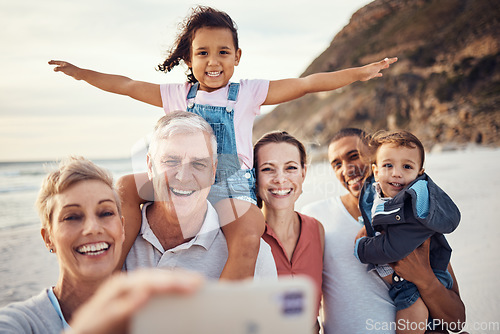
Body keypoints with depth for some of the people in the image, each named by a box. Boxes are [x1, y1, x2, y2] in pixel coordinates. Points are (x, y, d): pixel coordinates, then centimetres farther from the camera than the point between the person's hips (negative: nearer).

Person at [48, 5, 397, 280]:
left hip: (232, 187, -4)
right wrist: (81, 72, 22)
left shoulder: (247, 93, 4)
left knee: (247, 240, -31)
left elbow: (306, 84, -3)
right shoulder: (179, 95, 13)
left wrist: (357, 73, -10)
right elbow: (127, 86, 19)